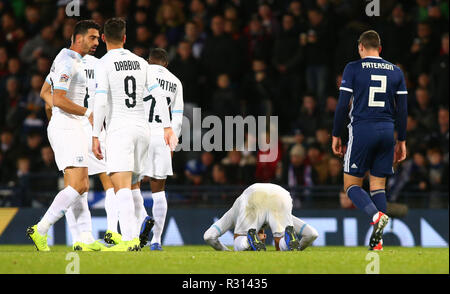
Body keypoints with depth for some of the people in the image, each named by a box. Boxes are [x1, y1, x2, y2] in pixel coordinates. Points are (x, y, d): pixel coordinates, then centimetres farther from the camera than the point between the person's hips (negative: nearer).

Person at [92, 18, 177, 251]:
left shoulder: (104, 63, -5)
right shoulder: (140, 63, 11)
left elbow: (100, 101, -13)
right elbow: (159, 95, 8)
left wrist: (95, 136, -11)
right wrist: (167, 127, 10)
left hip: (119, 129, -6)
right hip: (142, 127, 6)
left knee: (121, 187, -16)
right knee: (133, 185, 20)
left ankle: (129, 240, -31)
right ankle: (136, 236, 21)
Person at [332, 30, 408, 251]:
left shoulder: (353, 69, -1)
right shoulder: (396, 72, 9)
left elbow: (343, 104, -5)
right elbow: (402, 110, 9)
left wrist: (336, 135, 4)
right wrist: (401, 141, 16)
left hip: (361, 130, -4)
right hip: (387, 131, 4)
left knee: (351, 185, 4)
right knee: (378, 186, 8)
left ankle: (376, 215, -25)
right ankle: (377, 241, -2)